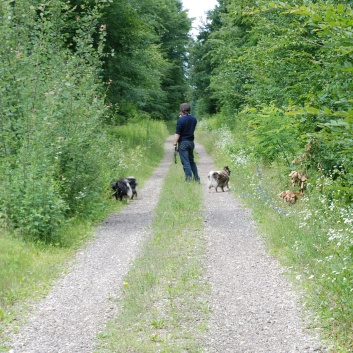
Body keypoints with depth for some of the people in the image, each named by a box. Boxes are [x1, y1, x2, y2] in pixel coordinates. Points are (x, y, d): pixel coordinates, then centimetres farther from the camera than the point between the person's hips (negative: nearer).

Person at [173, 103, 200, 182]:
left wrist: (175, 144, -9)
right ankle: (196, 177, 17)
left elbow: (177, 134, -17)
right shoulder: (194, 119, 4)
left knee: (185, 161, -2)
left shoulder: (181, 120, -16)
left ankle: (189, 177, -6)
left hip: (183, 142, -7)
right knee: (192, 160, 17)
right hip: (191, 141, 7)